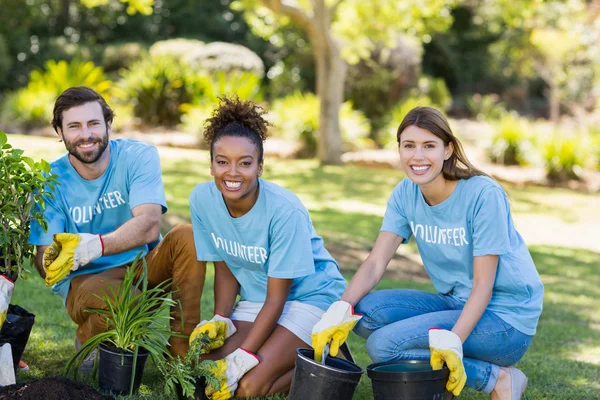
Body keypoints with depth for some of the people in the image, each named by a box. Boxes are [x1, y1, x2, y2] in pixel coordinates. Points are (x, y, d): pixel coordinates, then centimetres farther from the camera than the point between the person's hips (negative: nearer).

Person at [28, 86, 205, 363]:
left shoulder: (139, 156, -10)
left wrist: (96, 246, -45)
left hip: (143, 265, 2)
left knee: (187, 236, -27)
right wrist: (50, 259, -43)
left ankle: (183, 350, -19)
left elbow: (149, 225, -26)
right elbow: (43, 261, -16)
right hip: (86, 280, -2)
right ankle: (88, 338, 1)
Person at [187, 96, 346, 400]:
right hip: (256, 298, 6)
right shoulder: (202, 199, -12)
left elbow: (277, 297, -20)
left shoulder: (284, 210, -27)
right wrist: (220, 321, -13)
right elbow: (225, 269, 2)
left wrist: (243, 357, -24)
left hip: (310, 296, -6)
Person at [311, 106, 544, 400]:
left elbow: (483, 285, -19)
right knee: (365, 311, -17)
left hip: (505, 319, -6)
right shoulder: (405, 194, -1)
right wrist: (341, 310, -25)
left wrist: (451, 342, -33)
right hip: (455, 304, 6)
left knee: (383, 345, -22)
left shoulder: (484, 195, -19)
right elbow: (376, 262, -8)